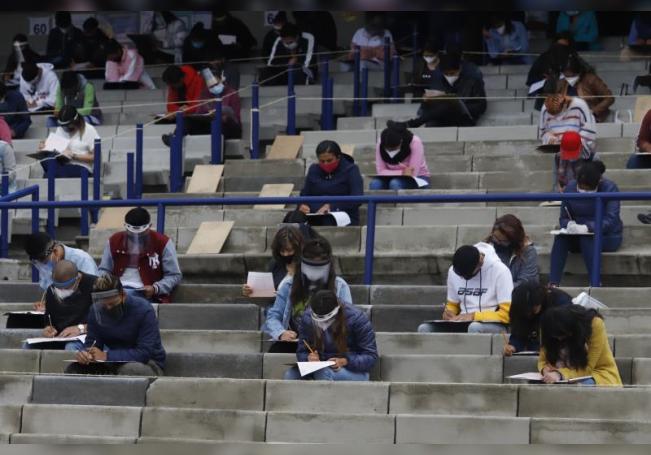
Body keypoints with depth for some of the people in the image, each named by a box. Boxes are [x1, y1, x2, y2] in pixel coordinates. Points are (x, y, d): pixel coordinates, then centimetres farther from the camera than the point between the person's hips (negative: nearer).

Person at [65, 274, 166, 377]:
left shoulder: (144, 310, -18)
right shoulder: (96, 311, -2)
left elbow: (145, 353, -23)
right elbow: (91, 344, 5)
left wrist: (107, 356, -28)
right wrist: (84, 354, -21)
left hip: (148, 364, -4)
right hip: (114, 363, 4)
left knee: (130, 370, -39)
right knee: (74, 368, -18)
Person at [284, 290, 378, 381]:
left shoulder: (356, 318, -15)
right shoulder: (307, 318, -4)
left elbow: (371, 356, -13)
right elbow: (301, 352, 4)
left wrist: (345, 361, -30)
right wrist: (309, 358, -21)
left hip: (354, 370, -4)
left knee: (323, 373, -36)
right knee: (290, 375, -26)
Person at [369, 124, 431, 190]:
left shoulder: (415, 142, -23)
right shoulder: (380, 145, -13)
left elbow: (413, 172, -24)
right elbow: (380, 171, -17)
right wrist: (402, 172, -29)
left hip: (417, 178, -3)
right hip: (395, 178, 3)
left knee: (395, 184, -35)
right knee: (374, 184, -28)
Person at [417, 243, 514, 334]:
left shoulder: (499, 270, -10)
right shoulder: (453, 271, 6)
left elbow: (507, 314, -13)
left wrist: (474, 316, -20)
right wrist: (448, 314, -4)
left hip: (493, 326, -5)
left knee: (474, 328, -39)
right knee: (425, 328, -20)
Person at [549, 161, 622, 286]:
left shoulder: (610, 188, -15)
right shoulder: (570, 188, -4)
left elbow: (611, 220, -25)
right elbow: (563, 218, -1)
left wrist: (587, 227, -41)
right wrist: (569, 224, -27)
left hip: (607, 237, -3)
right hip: (578, 237, 3)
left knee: (587, 239, -35)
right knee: (561, 237, -27)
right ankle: (553, 283, -35)